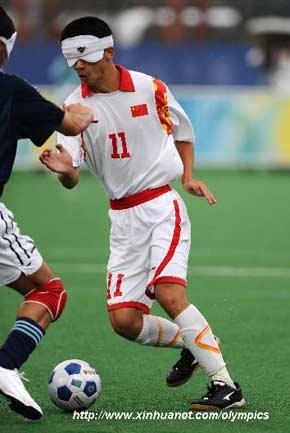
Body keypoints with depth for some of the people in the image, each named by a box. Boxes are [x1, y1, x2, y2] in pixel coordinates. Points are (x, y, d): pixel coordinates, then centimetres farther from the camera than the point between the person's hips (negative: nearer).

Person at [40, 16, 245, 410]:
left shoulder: (149, 88, -5)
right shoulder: (75, 107, -2)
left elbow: (182, 131, 14)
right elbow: (72, 179, -11)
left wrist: (188, 177, 0)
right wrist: (65, 170, -34)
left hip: (163, 205, -3)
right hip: (122, 217, 3)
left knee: (169, 293, -24)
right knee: (124, 321, -5)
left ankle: (225, 385, -19)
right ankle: (189, 343, 24)